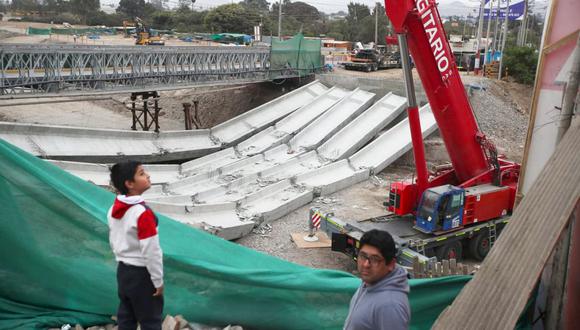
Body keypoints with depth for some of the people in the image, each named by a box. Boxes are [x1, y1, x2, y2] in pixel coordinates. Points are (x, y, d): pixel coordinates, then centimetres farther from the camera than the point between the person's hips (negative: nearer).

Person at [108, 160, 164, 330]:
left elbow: (113, 241, 12)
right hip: (142, 273, -8)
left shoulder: (114, 209, 1)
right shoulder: (143, 212, -25)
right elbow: (151, 251, -23)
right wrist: (158, 280, -13)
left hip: (123, 270, 8)